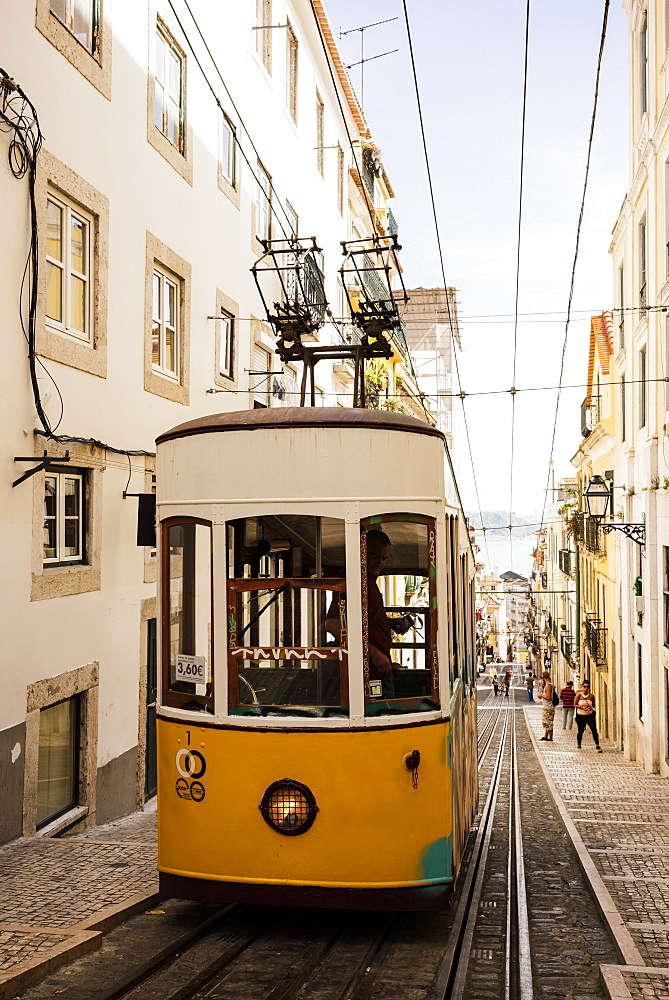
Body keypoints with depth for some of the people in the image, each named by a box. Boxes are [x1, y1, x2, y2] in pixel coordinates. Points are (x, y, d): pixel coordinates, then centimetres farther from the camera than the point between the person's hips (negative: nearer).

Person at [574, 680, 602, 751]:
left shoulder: (591, 696, -1)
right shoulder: (579, 695, -6)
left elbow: (594, 705, 11)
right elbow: (574, 704, -1)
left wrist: (592, 707, -12)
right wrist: (582, 707, -15)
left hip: (590, 715, 1)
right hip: (580, 715, -1)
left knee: (594, 729, -15)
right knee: (580, 731, 5)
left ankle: (597, 746, -11)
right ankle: (578, 744, 31)